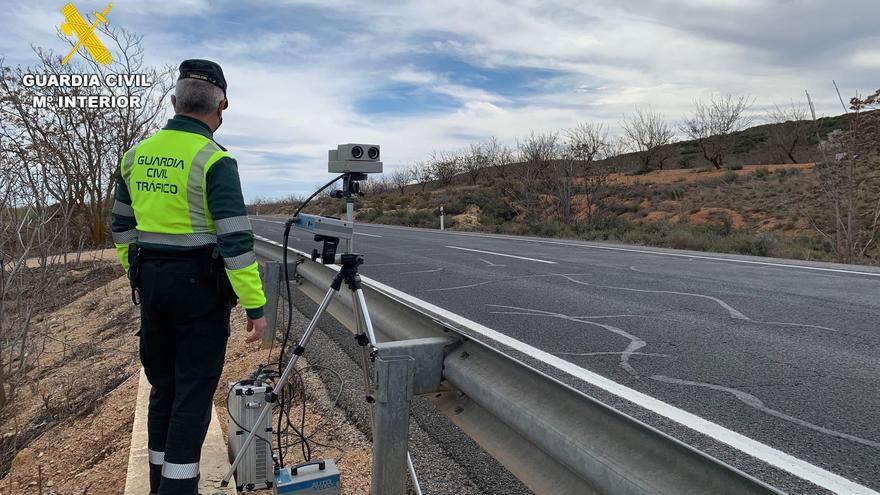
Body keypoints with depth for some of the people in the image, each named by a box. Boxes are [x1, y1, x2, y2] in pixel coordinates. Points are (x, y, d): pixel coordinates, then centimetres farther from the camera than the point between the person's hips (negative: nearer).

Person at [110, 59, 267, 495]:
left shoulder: (136, 154, 7)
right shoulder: (214, 160, -15)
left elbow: (121, 225, 15)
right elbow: (235, 239, -19)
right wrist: (254, 305, -15)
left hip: (150, 279, 7)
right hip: (200, 283, -7)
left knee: (163, 384, 18)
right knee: (194, 390, 3)